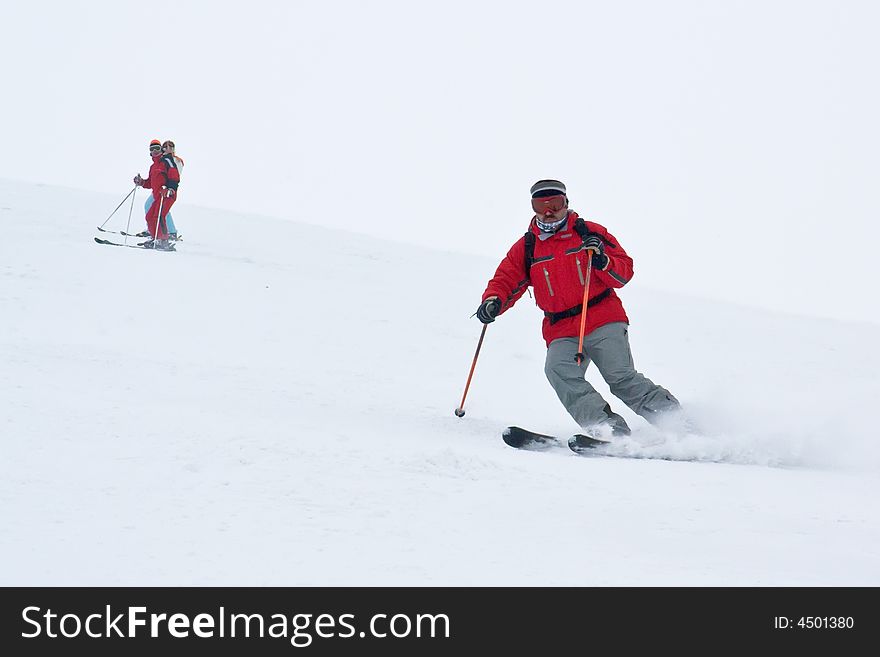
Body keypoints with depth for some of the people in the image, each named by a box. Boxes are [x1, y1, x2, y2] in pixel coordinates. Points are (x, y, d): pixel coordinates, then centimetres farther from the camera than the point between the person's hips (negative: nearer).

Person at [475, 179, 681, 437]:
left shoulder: (590, 233, 6)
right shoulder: (526, 248, 13)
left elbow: (624, 273, 4)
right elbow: (505, 281, 11)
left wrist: (602, 261, -17)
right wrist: (493, 301, -11)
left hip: (604, 322, -2)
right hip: (562, 332, 2)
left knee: (622, 378, -14)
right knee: (559, 371, -26)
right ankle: (608, 428, -32)